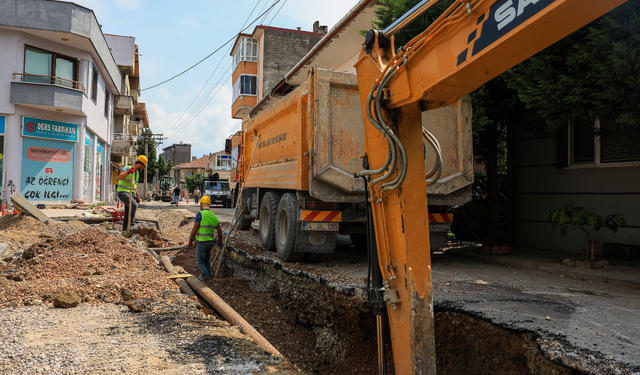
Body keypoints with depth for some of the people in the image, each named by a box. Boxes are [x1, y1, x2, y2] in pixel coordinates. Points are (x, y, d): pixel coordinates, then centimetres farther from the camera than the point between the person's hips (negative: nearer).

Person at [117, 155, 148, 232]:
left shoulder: (137, 173, 16)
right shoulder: (126, 168, -11)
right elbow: (119, 177, -29)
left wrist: (137, 195, 21)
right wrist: (128, 172, -45)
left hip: (130, 194, 9)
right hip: (123, 193, -9)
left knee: (128, 214, 6)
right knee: (134, 205, -31)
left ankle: (125, 230, 11)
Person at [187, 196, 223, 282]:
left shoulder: (200, 214, -14)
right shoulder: (214, 216, 6)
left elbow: (194, 229, -18)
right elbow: (219, 231, 13)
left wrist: (190, 241, -8)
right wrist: (220, 241, 28)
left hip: (201, 243, -6)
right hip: (210, 242, 6)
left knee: (199, 262, 5)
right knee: (206, 261, 20)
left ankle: (205, 276, 0)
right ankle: (208, 276, 24)